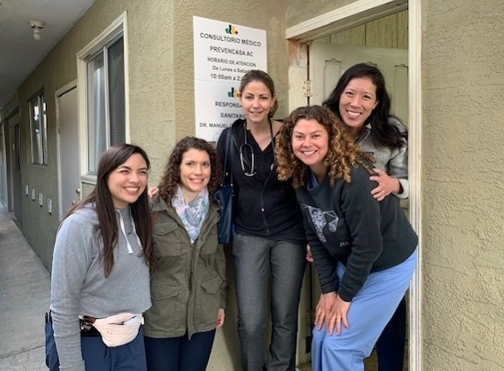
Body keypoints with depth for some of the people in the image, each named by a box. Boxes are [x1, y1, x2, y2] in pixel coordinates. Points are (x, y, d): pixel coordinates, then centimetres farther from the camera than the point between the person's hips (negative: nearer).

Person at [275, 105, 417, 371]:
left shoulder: (354, 177, -31)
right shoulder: (302, 179, -8)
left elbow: (368, 245, -26)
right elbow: (315, 238, -2)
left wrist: (344, 296, -16)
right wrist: (328, 290, -5)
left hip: (387, 266, -6)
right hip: (348, 263, 7)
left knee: (340, 344, -3)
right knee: (322, 337, 9)